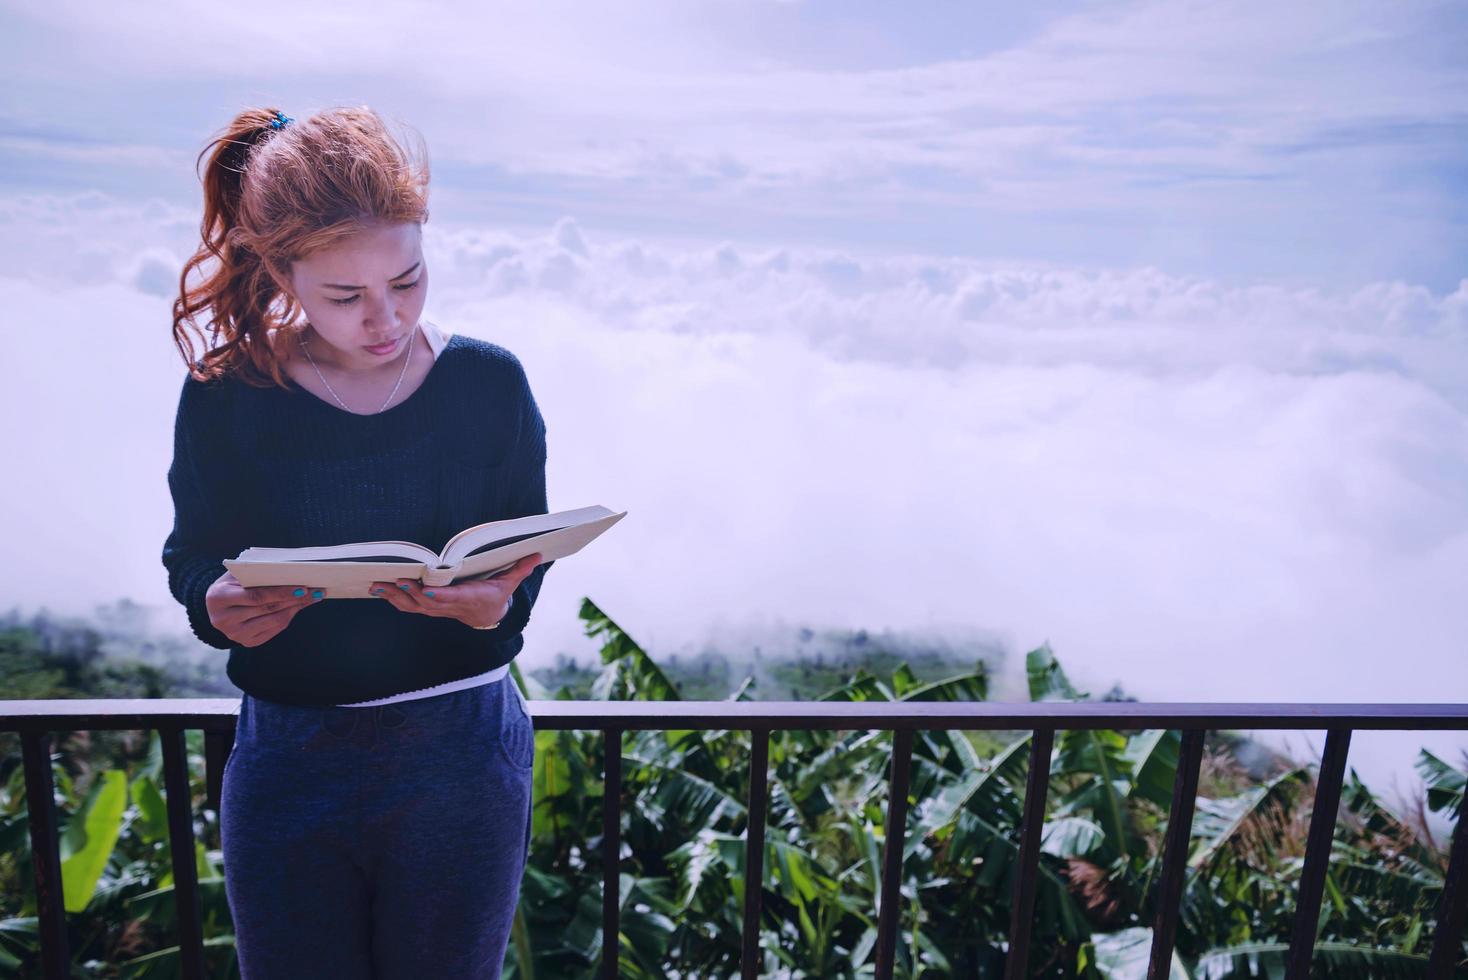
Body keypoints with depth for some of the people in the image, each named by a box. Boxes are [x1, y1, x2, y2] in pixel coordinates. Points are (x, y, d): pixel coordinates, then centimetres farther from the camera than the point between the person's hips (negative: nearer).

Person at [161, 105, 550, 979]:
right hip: (288, 766, 1)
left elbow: (528, 564, -2)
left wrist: (492, 604, -25)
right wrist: (220, 603, -20)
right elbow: (191, 563, 2)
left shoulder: (490, 382, -7)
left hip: (461, 758, 0)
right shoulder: (225, 399, -7)